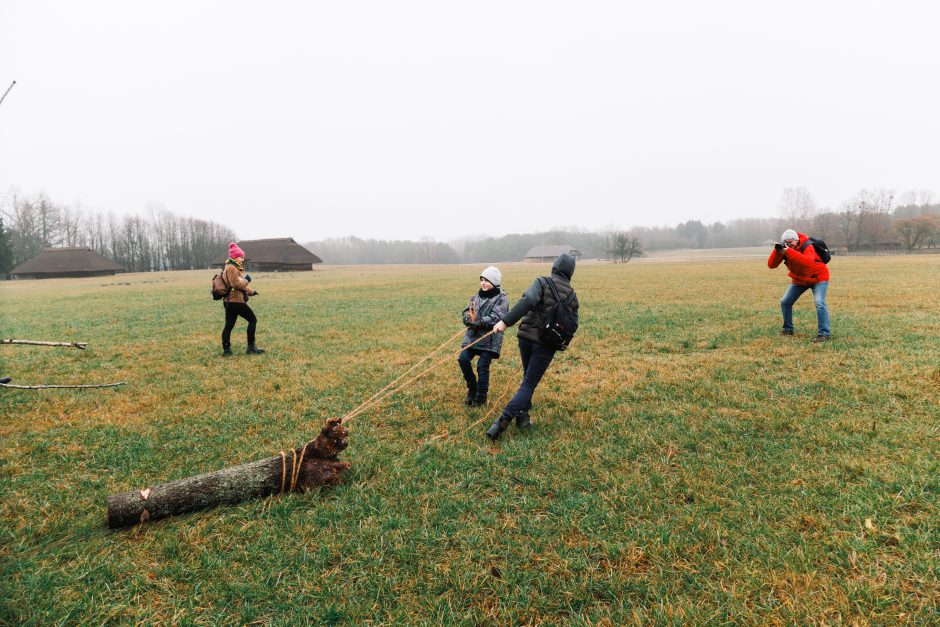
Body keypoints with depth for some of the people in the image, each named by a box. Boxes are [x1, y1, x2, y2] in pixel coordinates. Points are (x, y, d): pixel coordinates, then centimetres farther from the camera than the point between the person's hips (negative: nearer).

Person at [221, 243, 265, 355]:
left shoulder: (235, 268, 22)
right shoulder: (231, 268, -12)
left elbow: (240, 285, 29)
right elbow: (236, 284, -22)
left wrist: (251, 292, 27)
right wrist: (246, 280, -8)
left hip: (229, 301, 10)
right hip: (236, 301, -10)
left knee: (229, 325, 9)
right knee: (252, 320, -2)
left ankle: (226, 349, 11)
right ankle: (251, 347, 0)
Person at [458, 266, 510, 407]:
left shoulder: (501, 299, -3)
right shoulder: (476, 296, 15)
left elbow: (495, 318, -15)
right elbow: (466, 313, 9)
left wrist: (477, 322, -22)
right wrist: (469, 319, -14)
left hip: (490, 338, -5)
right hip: (472, 336, 5)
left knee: (482, 366, -8)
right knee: (463, 359, -8)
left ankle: (481, 398, 11)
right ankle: (472, 389, 15)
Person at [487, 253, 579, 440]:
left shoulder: (542, 282, -2)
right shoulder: (572, 296, 7)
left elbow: (528, 300, -21)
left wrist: (506, 321, -26)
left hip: (527, 337, 0)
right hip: (547, 344, 0)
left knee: (528, 378, 23)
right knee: (529, 384, 1)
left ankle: (523, 416, 19)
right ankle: (503, 420, -14)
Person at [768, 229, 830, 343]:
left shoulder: (807, 247, -28)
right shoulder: (784, 248, -12)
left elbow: (808, 262, -50)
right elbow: (771, 265, -20)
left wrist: (788, 251, -54)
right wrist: (777, 251, -36)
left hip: (817, 277, -6)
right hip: (799, 279, 6)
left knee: (819, 302, -23)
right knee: (785, 302, 3)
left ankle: (823, 334, -23)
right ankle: (788, 329, 19)